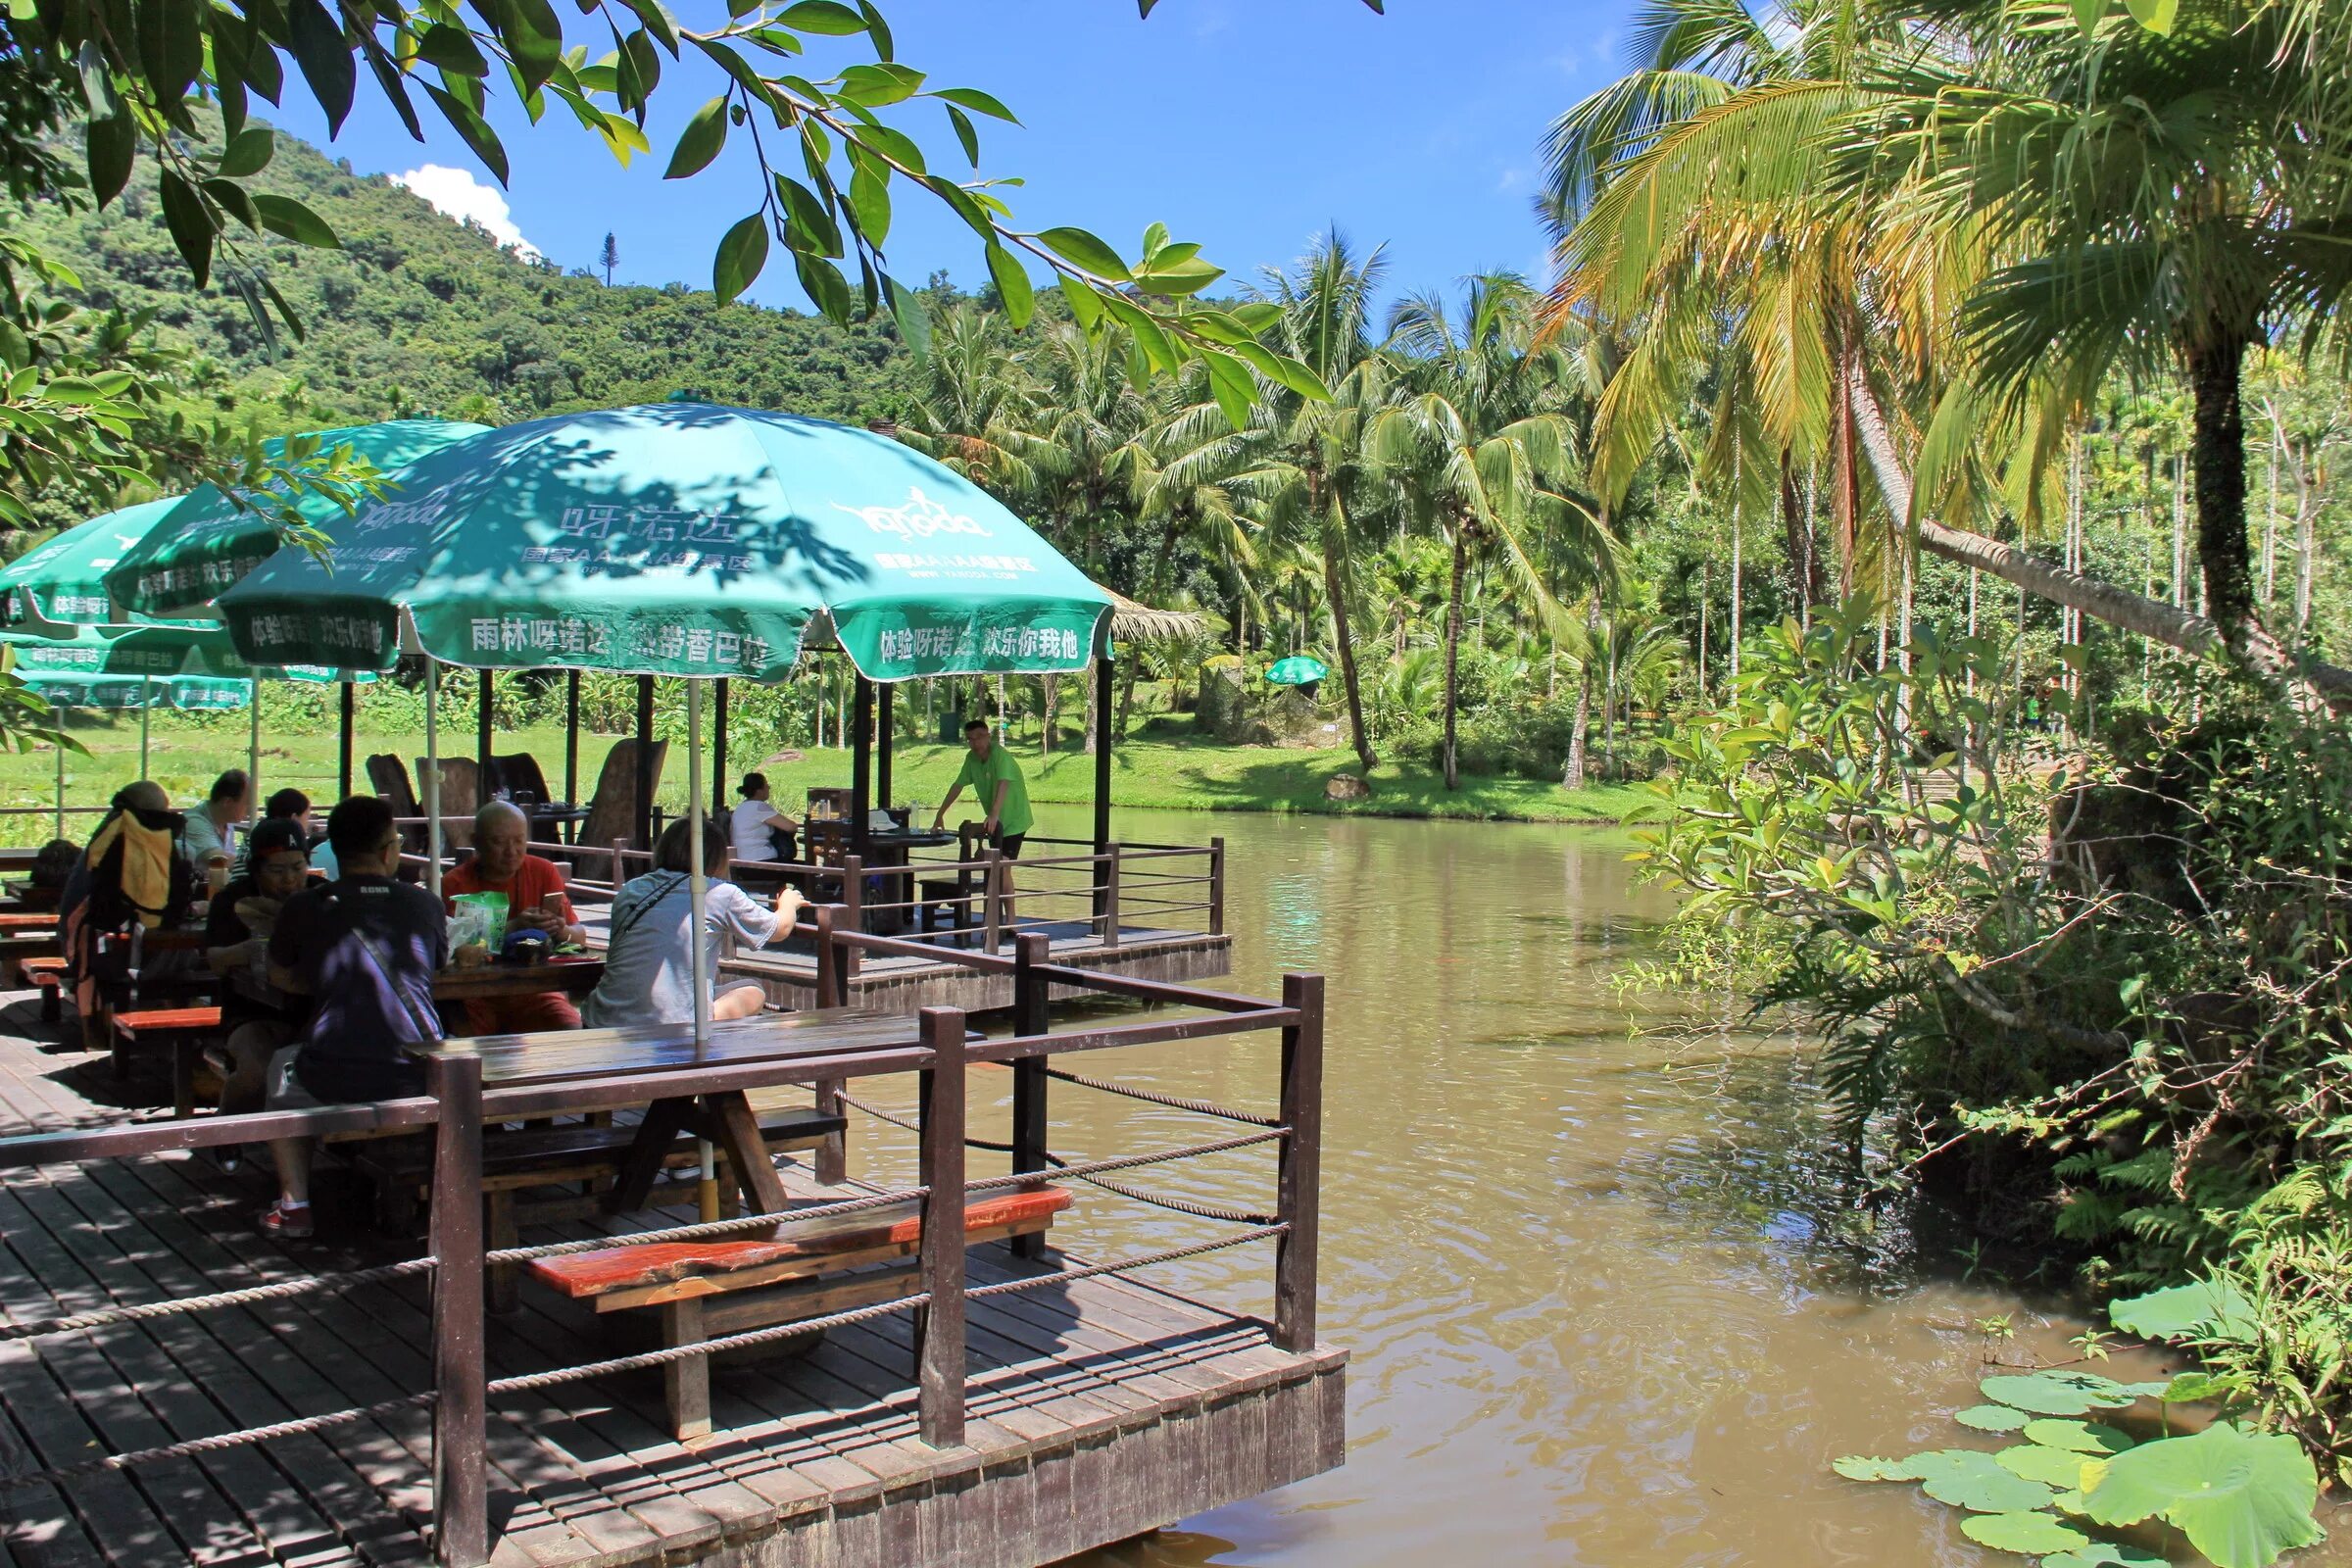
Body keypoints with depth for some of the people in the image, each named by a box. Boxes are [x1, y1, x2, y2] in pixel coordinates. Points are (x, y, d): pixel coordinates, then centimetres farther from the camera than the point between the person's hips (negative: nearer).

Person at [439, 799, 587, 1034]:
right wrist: (513, 928, -26)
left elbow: (580, 937, 5)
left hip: (533, 988, 2)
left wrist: (562, 931, -19)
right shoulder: (455, 884, 0)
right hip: (475, 995, -1)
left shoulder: (544, 872, 8)